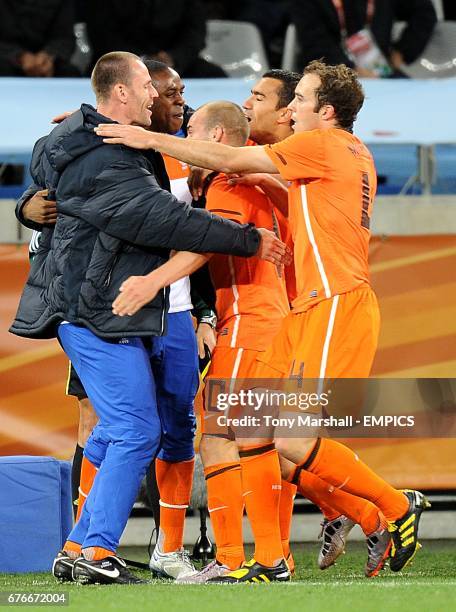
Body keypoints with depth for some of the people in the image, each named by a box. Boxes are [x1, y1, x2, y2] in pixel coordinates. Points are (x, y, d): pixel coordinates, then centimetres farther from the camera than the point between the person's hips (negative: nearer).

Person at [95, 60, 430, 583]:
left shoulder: (324, 144, -8)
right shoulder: (354, 154, 19)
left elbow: (229, 160, -8)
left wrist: (151, 140, -4)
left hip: (338, 308, -10)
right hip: (310, 309, 10)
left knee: (291, 440, -15)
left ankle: (397, 506, 2)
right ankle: (270, 559, 4)